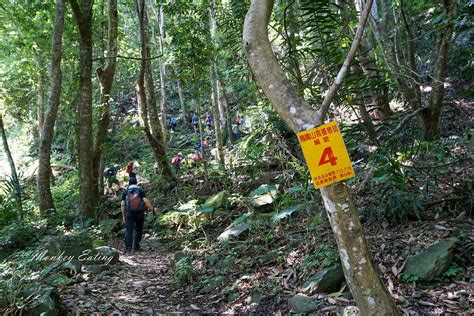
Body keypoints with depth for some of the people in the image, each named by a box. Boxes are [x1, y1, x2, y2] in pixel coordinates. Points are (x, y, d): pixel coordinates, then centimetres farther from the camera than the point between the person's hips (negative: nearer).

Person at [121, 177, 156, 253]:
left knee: (128, 231, -2)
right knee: (139, 230, 17)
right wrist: (152, 209, -8)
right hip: (140, 213, 0)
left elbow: (122, 204, -3)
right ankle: (136, 246, 19)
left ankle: (128, 248, -12)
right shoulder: (140, 191, -3)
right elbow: (146, 201, -15)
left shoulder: (125, 192, 1)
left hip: (129, 213, 0)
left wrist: (123, 216, 4)